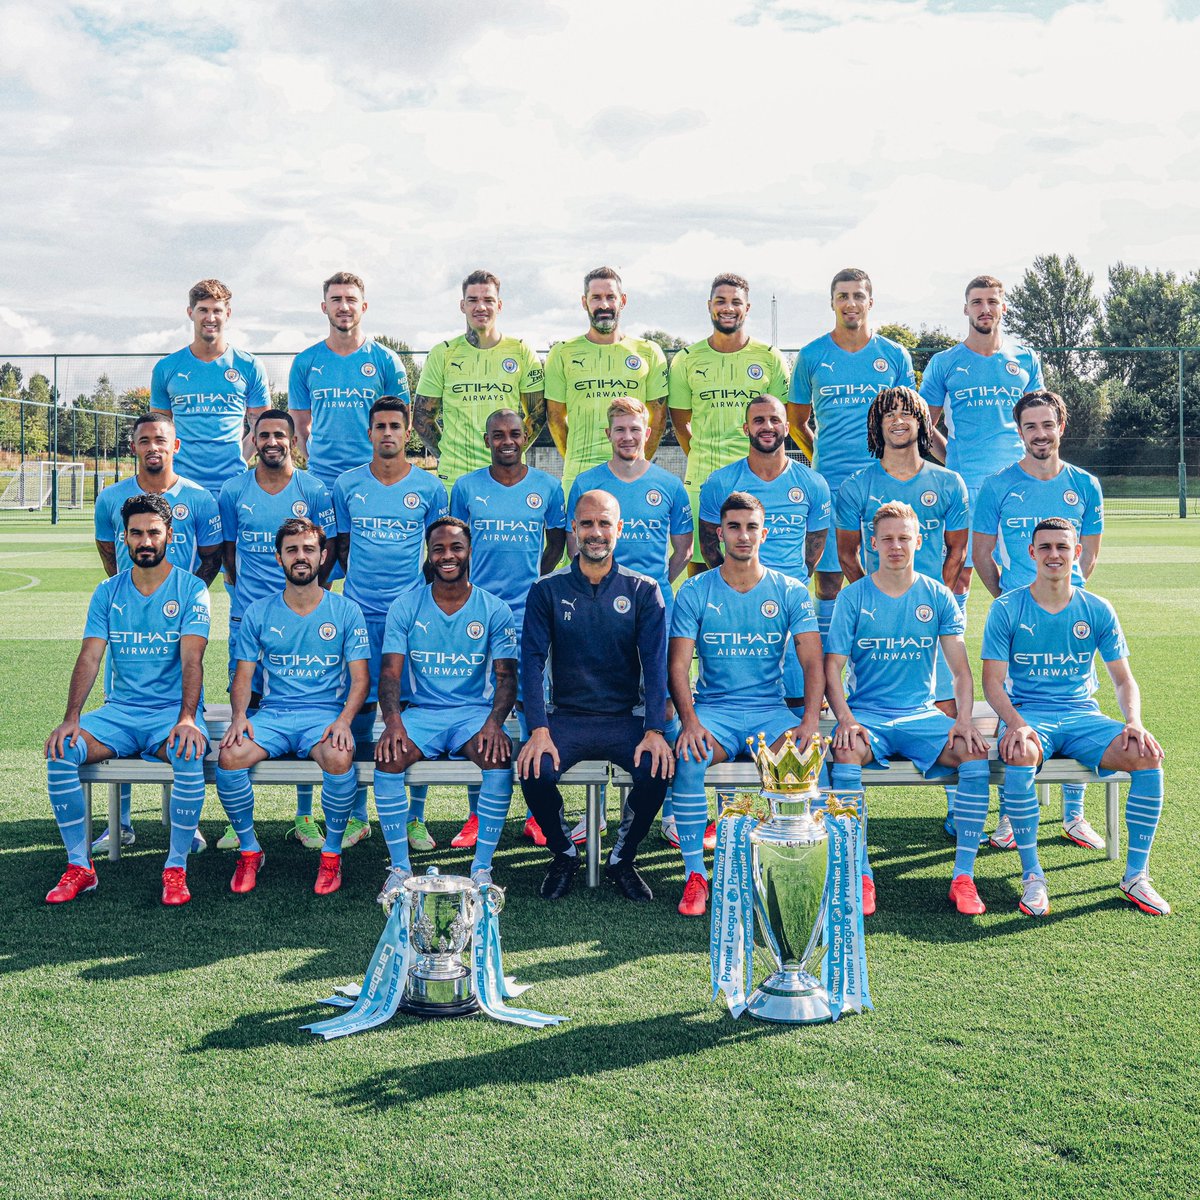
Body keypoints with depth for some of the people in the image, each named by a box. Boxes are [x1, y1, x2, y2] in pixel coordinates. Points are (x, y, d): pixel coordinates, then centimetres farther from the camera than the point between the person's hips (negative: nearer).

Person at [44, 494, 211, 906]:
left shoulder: (191, 589, -2)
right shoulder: (108, 592, 8)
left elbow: (192, 658, -14)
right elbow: (90, 656, 0)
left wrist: (187, 718, -30)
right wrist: (71, 719, -15)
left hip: (173, 710, -3)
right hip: (120, 709, 3)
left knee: (189, 754, -36)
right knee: (61, 751, -23)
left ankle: (176, 867, -19)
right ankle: (79, 866, -10)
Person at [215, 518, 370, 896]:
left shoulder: (346, 612, 6)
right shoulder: (258, 614, 10)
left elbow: (359, 679, 2)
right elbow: (243, 675, 9)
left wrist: (344, 720, -16)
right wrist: (239, 715, -12)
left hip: (326, 714, -2)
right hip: (272, 713, 2)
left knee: (340, 759, -35)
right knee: (230, 757, -28)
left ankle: (332, 853, -10)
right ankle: (249, 851, -5)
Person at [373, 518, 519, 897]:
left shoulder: (494, 610, 3)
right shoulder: (405, 607, 5)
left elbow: (506, 676, -2)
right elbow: (390, 671, -2)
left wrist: (494, 723, -22)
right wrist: (393, 721, -22)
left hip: (475, 711, 0)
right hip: (421, 712, 1)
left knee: (500, 759, -32)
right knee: (388, 759, -30)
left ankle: (482, 868, -18)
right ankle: (400, 868, -15)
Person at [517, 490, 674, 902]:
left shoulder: (643, 591, 5)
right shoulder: (548, 590, 4)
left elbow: (655, 663, -2)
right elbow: (532, 661, -3)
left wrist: (654, 730, -17)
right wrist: (539, 730, -17)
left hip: (626, 718, 0)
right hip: (567, 717, 0)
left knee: (658, 769, -29)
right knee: (534, 771, -29)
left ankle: (622, 860, 0)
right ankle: (564, 856, 3)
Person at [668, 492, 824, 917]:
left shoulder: (791, 592, 6)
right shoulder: (695, 592, 4)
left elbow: (813, 662, -1)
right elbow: (678, 664, -2)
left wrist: (810, 720, -19)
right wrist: (689, 720, -20)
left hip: (771, 710, 0)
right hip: (714, 710, 0)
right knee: (689, 759, -32)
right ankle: (695, 877, -20)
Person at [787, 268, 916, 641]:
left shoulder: (895, 356, 8)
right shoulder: (812, 356, 7)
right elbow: (797, 421, 16)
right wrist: (821, 457, 8)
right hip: (829, 482, 0)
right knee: (828, 575, 0)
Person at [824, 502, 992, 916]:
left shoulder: (938, 597, 7)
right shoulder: (853, 597, 3)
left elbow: (961, 670, 3)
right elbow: (832, 668, -2)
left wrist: (964, 719, -15)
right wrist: (846, 720, -20)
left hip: (922, 714, 2)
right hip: (867, 714, -1)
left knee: (976, 753, -27)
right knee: (846, 751, -35)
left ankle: (963, 875, -19)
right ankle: (861, 876, -26)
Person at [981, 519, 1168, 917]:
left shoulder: (1097, 610, 7)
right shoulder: (1006, 609, 0)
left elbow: (1123, 678, 9)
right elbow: (993, 682, -5)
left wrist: (1134, 721, -12)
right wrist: (1016, 723, -24)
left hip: (1083, 715, 3)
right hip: (1027, 714, -3)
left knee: (1148, 755, -25)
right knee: (1020, 755, -38)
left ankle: (1136, 875, -10)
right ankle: (1032, 876, -23)